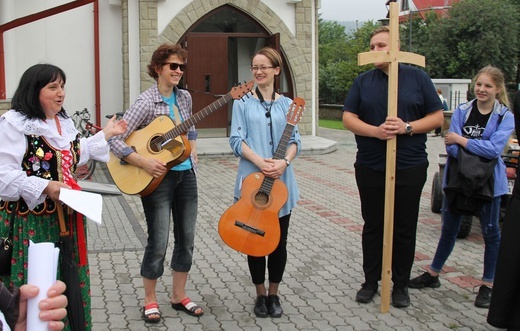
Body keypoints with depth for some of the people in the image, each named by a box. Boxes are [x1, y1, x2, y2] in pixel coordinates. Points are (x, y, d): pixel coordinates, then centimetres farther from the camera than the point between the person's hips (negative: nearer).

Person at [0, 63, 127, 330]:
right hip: (30, 221, -8)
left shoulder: (64, 121, 12)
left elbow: (75, 156, 25)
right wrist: (45, 187, -27)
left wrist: (106, 134, 25)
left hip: (65, 216, 8)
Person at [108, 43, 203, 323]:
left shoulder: (184, 97, 6)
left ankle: (179, 296, 27)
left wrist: (193, 151, 8)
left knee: (186, 239, 12)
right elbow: (115, 140, -19)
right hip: (158, 177, -7)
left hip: (186, 175, 7)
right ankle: (150, 300, 18)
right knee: (158, 243, -2)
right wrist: (143, 162, -25)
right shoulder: (146, 102, -14)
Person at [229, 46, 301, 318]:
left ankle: (274, 295, 23)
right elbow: (236, 140, -5)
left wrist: (284, 161, -17)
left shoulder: (287, 104, 9)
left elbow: (295, 140, 3)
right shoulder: (243, 103, 3)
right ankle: (261, 295, 21)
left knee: (279, 241, 7)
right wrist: (260, 161, -20)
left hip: (282, 181, 2)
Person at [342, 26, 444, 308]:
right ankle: (370, 281, 22)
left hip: (410, 167, -1)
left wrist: (407, 127, -17)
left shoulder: (417, 77, 2)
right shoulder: (363, 81, 6)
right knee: (372, 226, 10)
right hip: (370, 167, 1)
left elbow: (437, 117, 0)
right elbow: (348, 118, 0)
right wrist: (376, 131, -18)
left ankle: (401, 285, 20)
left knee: (404, 228, 6)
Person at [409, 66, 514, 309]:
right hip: (457, 178, 2)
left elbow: (494, 149, -19)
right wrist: (480, 152, -22)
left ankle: (487, 285, 21)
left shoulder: (505, 117, -6)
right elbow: (452, 147, -9)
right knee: (449, 229, 14)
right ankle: (433, 274, 28)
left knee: (490, 233, 7)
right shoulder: (461, 111, 0)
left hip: (488, 182, -2)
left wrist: (461, 140, -15)